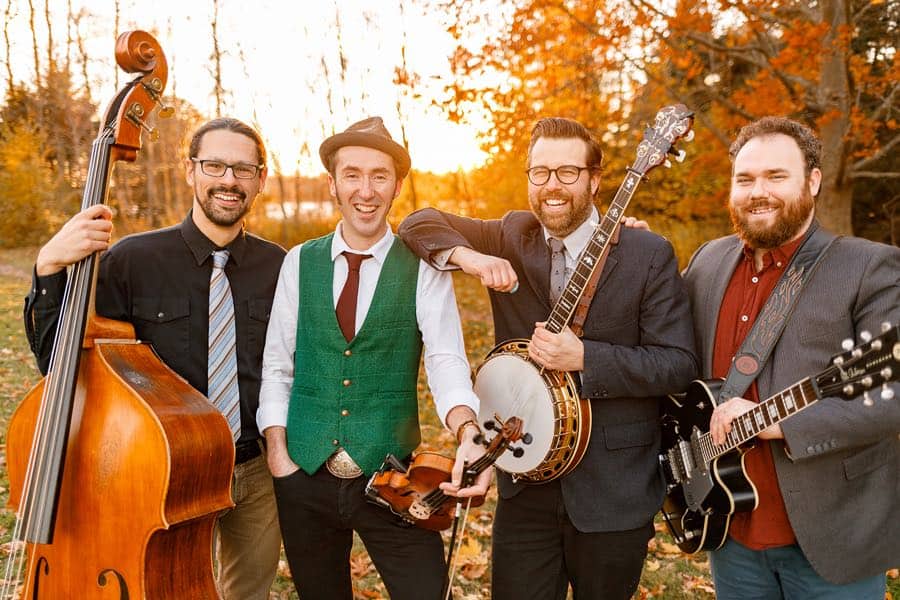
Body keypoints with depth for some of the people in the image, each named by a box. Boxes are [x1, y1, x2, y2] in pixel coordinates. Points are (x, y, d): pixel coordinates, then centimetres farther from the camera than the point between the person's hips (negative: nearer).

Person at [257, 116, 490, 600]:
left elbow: (446, 360, -13)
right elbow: (276, 364, 5)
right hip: (305, 479, 2)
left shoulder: (424, 268, -3)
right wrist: (278, 452, -3)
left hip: (392, 481, -2)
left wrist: (467, 434, -31)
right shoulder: (300, 262, 4)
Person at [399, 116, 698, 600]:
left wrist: (584, 357, -23)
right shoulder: (510, 238, 2)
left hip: (613, 490, -2)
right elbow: (421, 222, 4)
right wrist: (465, 254, -16)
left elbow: (679, 364, -11)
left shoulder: (648, 254, -8)